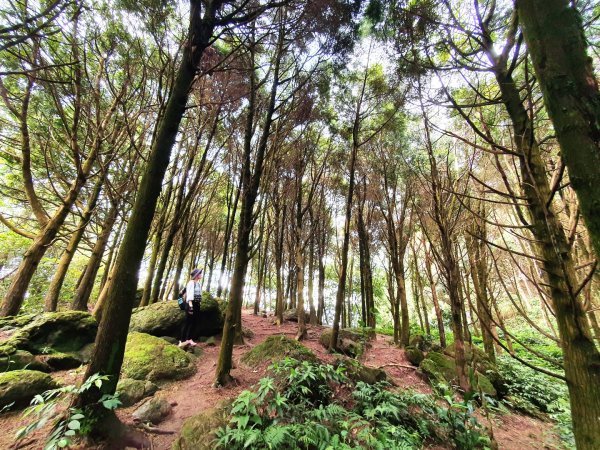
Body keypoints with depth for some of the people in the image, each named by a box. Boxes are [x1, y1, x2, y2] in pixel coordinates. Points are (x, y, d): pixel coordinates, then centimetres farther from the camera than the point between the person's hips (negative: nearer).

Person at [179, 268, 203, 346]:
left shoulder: (199, 284, 14)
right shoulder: (191, 282, -10)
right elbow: (190, 294, -18)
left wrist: (198, 304, 12)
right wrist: (190, 305, -25)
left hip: (197, 304, 8)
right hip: (191, 304, -8)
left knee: (194, 322, 9)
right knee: (187, 322, -3)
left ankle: (189, 339, 18)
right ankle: (182, 341, 5)